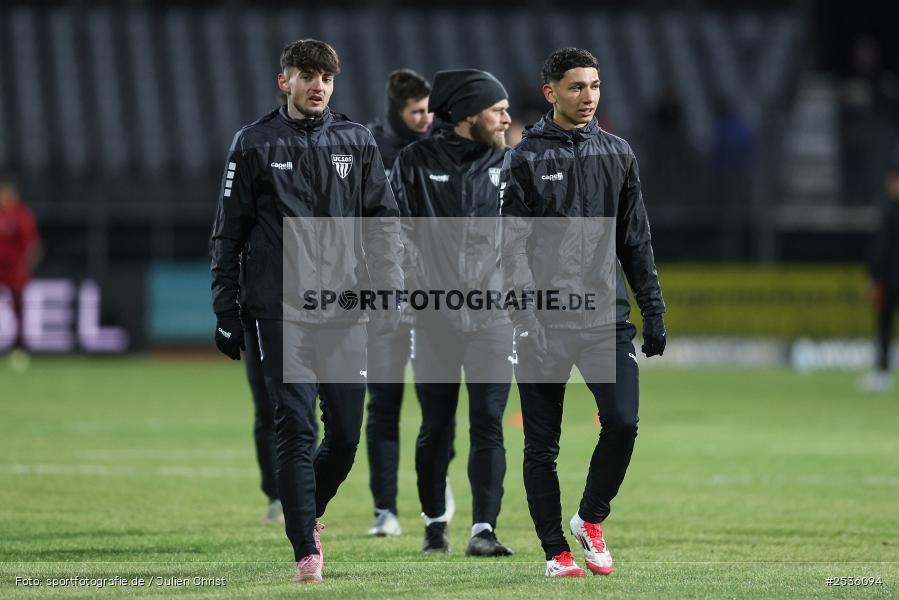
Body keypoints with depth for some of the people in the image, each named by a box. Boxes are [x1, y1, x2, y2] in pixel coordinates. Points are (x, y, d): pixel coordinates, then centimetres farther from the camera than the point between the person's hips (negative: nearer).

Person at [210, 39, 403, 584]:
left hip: (346, 309, 3)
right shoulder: (256, 145, 4)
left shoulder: (357, 143, 10)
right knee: (297, 430, -10)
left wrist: (391, 288, -2)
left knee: (346, 434, 2)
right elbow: (229, 232, 6)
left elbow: (384, 222, 11)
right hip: (282, 309, -3)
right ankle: (307, 551, -6)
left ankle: (309, 512, 30)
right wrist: (227, 309, 2)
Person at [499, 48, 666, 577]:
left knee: (623, 421, -13)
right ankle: (556, 550, 13)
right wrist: (527, 317, -16)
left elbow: (636, 240, 15)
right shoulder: (526, 160, -1)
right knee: (542, 444, 2)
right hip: (545, 321, -2)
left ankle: (591, 518, 10)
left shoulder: (617, 154, 11)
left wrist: (654, 312, 9)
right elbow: (514, 248, -6)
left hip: (606, 316, 2)